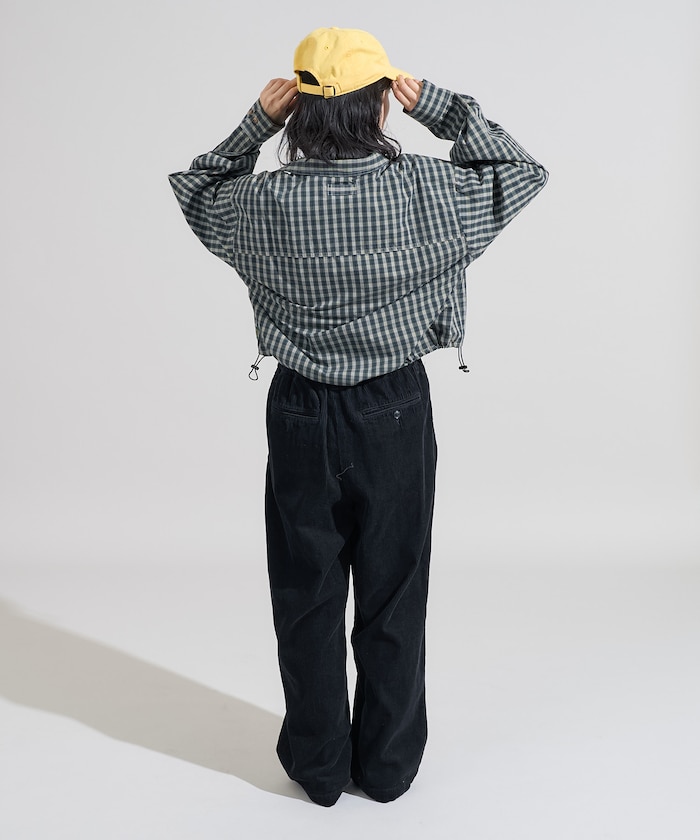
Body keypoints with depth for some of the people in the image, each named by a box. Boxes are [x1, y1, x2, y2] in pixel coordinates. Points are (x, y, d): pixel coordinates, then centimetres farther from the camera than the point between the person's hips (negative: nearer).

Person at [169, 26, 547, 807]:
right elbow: (521, 170, 5)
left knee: (306, 597, 15)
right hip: (396, 411, 0)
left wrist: (255, 123, -1)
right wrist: (435, 104, 1)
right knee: (393, 597, 14)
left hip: (301, 414, 0)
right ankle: (389, 763, 30)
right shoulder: (426, 190, -14)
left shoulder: (265, 202, -13)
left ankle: (318, 764, 30)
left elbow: (196, 192, 10)